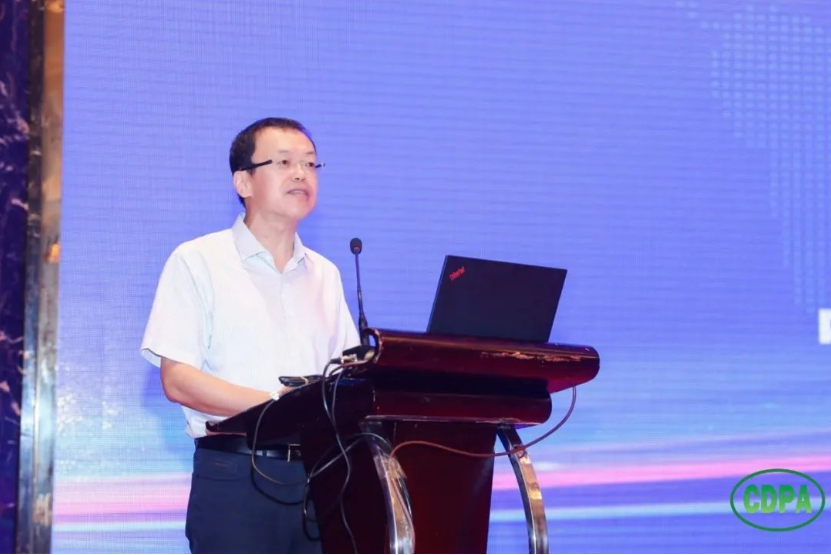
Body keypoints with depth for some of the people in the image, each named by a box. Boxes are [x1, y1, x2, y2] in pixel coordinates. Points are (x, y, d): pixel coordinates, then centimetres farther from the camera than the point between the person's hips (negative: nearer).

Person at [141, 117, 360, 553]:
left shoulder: (324, 275, 19)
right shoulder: (199, 262, 2)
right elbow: (177, 380, -7)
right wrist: (277, 405, -18)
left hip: (317, 477, 5)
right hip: (236, 479, -5)